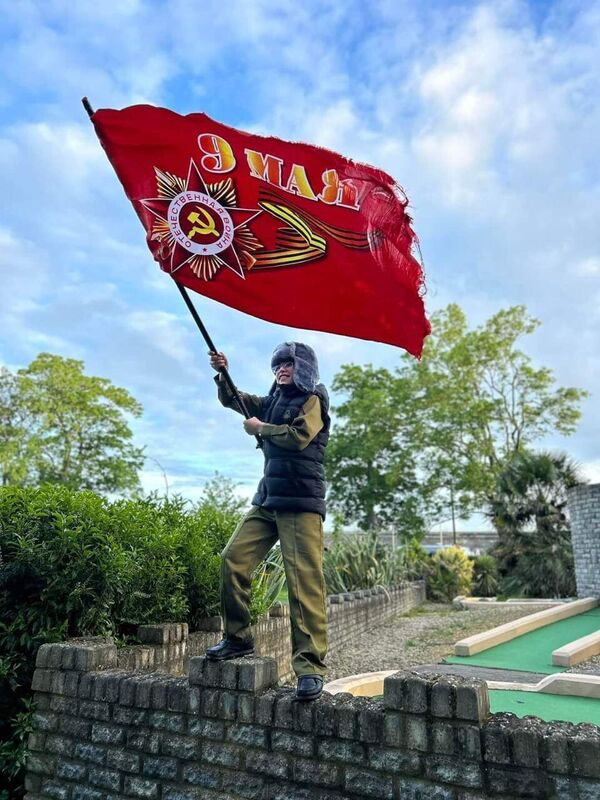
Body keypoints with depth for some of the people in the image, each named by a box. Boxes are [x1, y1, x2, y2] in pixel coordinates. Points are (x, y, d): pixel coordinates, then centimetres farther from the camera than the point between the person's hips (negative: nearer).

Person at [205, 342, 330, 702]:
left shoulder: (312, 400, 0)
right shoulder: (275, 399, 21)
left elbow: (298, 437, -16)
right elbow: (233, 400, 26)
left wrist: (260, 428, -3)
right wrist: (223, 374, 9)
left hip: (301, 501, -7)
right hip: (268, 498, 7)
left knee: (304, 581, -11)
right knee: (233, 559, -1)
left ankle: (311, 665, -7)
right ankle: (238, 637, 14)